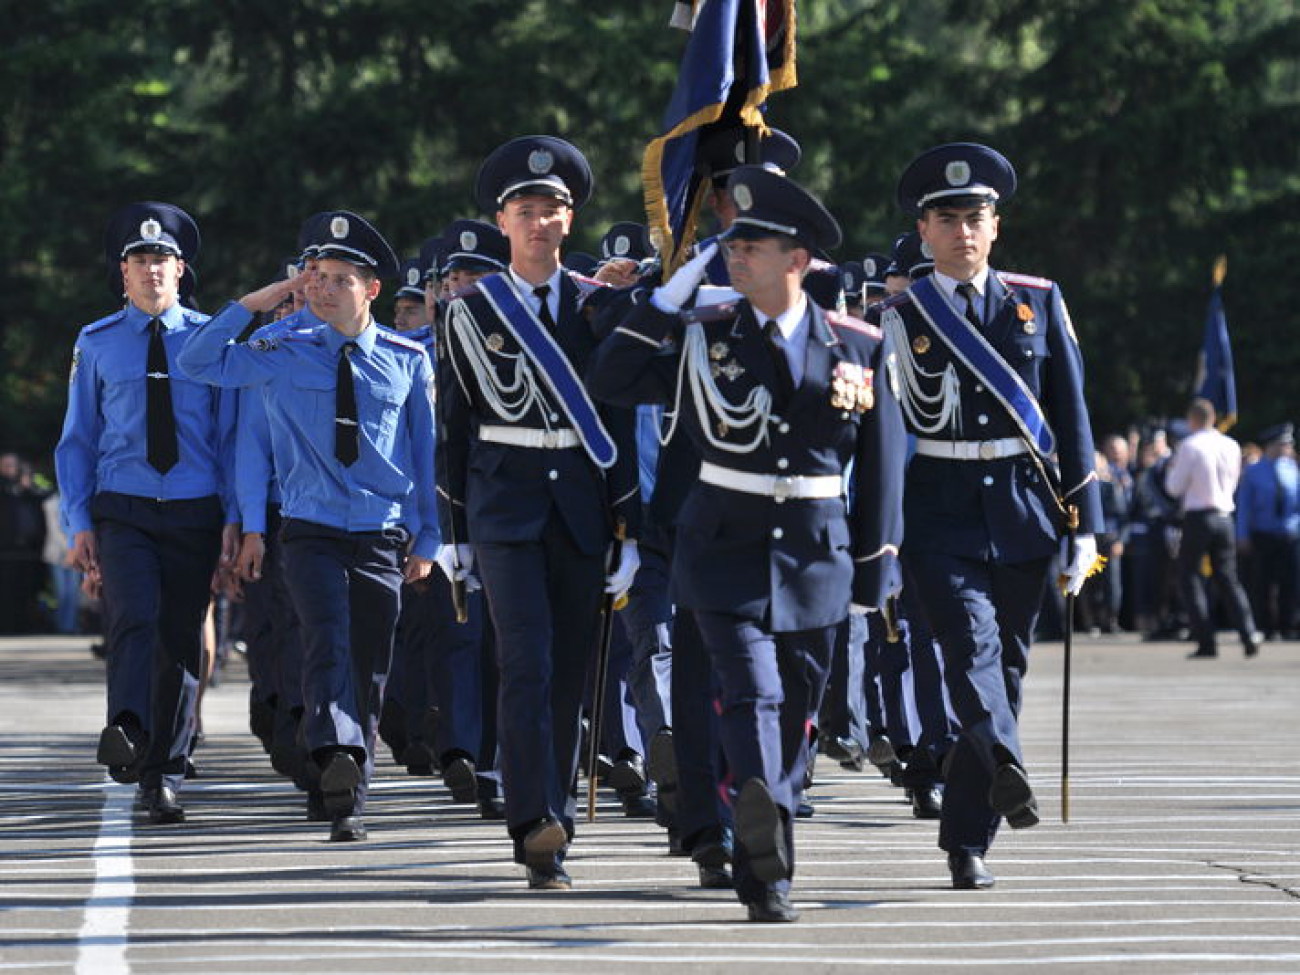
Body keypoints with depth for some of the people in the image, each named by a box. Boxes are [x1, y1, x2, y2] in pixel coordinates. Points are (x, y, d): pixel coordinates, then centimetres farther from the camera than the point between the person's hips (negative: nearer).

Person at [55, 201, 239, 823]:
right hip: (122, 510, -1)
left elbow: (231, 433, 7)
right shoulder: (97, 344, 7)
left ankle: (163, 774, 14)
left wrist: (234, 516, -1)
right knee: (135, 617, -24)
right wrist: (79, 523, 0)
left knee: (180, 639, 4)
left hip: (195, 513, 1)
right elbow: (78, 439, 9)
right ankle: (126, 733, -42)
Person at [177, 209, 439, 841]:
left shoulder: (407, 360, 6)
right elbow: (198, 363, 2)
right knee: (328, 641, -25)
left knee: (368, 671, 4)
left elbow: (425, 448, 11)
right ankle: (337, 757, -42)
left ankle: (344, 802, 13)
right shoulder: (284, 353, 4)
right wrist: (252, 304, -5)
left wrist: (427, 536, 10)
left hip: (381, 538, 2)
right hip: (311, 533, -2)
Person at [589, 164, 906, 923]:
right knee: (752, 695, -19)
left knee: (794, 717, 8)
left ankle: (763, 872, 19)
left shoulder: (858, 348, 2)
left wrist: (876, 566, 8)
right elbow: (612, 382, -3)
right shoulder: (704, 336, 1)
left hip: (816, 555, 2)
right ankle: (769, 865, -35)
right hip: (726, 548, -2)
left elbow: (881, 460, 7)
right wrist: (669, 296, -7)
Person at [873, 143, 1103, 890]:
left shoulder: (1038, 302, 7)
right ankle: (1006, 772, -45)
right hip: (940, 513, -2)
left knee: (1007, 667, 5)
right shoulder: (900, 312, 3)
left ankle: (968, 839, 13)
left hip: (1023, 511, 2)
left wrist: (1085, 522, 2)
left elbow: (1070, 412, 8)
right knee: (971, 643, -23)